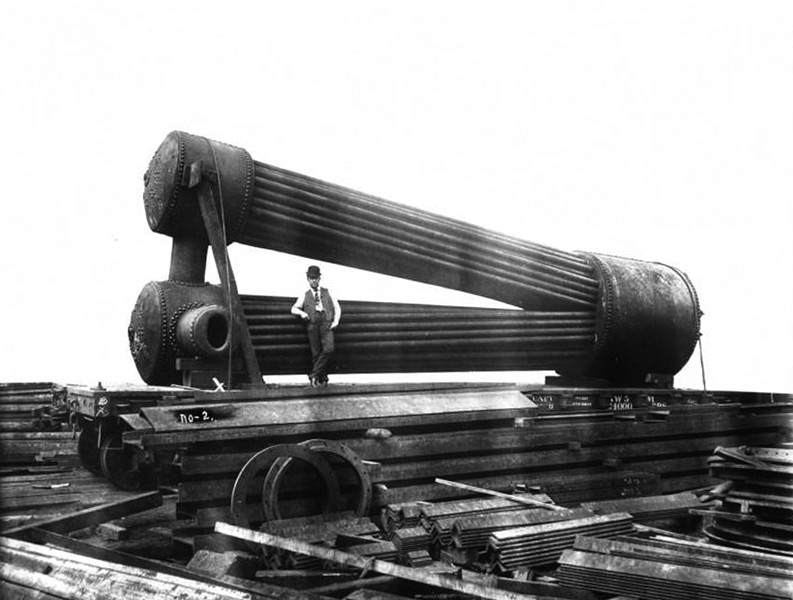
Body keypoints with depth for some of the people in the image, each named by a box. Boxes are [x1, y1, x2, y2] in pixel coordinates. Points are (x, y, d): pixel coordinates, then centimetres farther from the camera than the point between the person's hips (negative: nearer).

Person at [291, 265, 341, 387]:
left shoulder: (327, 292, 18)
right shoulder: (305, 296, 17)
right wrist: (301, 312, -8)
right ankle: (322, 378, 8)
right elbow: (294, 308, 13)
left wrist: (336, 321, 5)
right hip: (313, 325, 1)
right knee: (316, 353, -4)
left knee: (329, 349, -21)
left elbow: (337, 308, 20)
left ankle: (314, 374, -15)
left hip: (326, 324, 0)